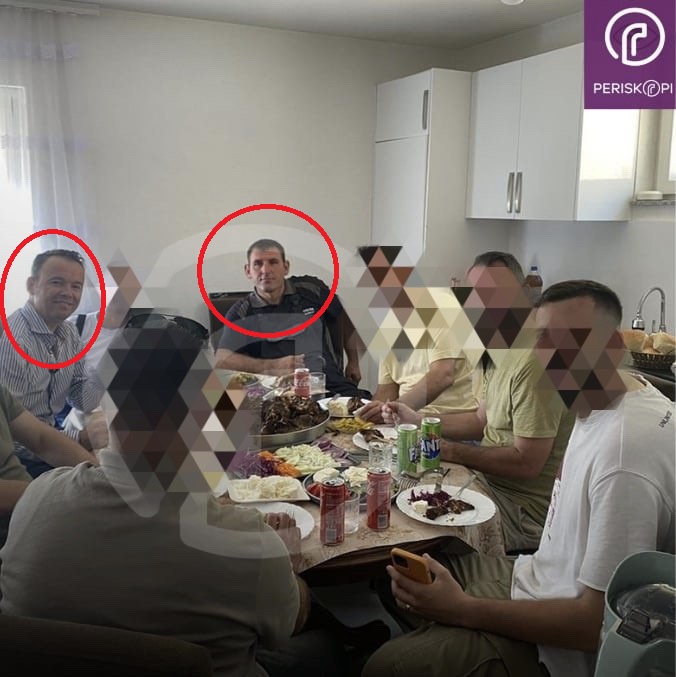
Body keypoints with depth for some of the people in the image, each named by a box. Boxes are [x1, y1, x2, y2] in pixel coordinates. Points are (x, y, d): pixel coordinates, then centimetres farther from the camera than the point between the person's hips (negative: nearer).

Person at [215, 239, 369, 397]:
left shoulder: (310, 289, 10)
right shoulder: (241, 313, 5)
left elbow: (345, 319, 26)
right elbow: (222, 360, -6)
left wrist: (354, 362, 24)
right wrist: (273, 366, -14)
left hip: (331, 383, 2)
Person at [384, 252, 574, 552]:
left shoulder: (533, 361, -25)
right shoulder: (502, 349, 8)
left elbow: (526, 463, -25)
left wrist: (450, 451, -17)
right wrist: (416, 420, 6)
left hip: (525, 510, -9)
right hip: (492, 480, 9)